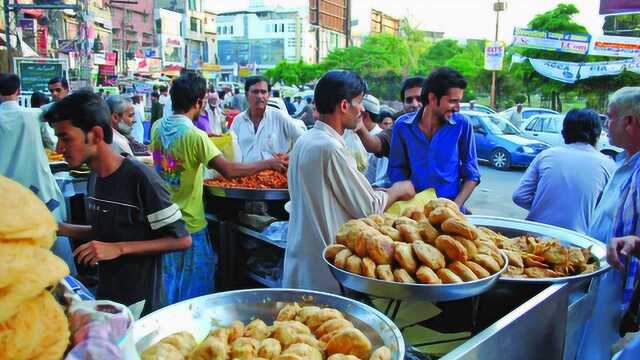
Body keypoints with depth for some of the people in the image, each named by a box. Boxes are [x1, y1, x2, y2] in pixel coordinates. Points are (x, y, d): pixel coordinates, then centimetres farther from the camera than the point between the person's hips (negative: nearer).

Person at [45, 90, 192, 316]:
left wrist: (120, 249, -25)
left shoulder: (139, 178, -22)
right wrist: (61, 229, 1)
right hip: (105, 298, 7)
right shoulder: (94, 177, 2)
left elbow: (182, 240, -19)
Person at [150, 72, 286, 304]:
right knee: (195, 289, 9)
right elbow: (229, 171, -28)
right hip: (189, 225, -7)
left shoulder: (158, 127, -1)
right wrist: (268, 164, -18)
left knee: (168, 283, 22)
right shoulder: (195, 135, -22)